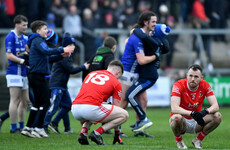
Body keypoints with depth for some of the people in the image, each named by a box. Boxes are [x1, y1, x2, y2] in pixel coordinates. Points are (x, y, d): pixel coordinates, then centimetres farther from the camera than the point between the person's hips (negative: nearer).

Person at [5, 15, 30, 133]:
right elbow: (9, 55, -15)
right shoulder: (10, 37, -8)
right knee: (15, 100, -10)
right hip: (14, 72, -9)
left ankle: (21, 127, 16)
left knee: (25, 101, 10)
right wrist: (23, 61, -18)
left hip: (23, 73, 9)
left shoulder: (25, 38, 16)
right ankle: (13, 128, -8)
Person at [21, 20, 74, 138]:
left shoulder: (38, 41, 23)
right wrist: (62, 49, -23)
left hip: (35, 75, 10)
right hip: (38, 75, -10)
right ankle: (39, 128, -8)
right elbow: (46, 51, -27)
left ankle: (28, 128, 14)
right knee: (45, 102, -8)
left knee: (38, 102, 14)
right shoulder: (38, 40, -9)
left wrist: (61, 55, 10)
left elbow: (48, 58, 22)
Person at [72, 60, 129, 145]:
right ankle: (96, 133, -5)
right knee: (124, 115, 8)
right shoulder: (116, 83, 14)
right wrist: (117, 134, 28)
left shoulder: (91, 74, 28)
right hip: (91, 108, -6)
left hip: (74, 109, 6)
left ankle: (83, 132, 12)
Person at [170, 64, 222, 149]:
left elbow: (215, 106, -14)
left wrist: (205, 111, -37)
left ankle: (198, 140, 1)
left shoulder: (205, 85, -8)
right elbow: (174, 108, -31)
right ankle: (179, 141, -5)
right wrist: (192, 113, -44)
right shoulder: (179, 85, -19)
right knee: (176, 117, -39)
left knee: (217, 116, -20)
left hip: (196, 123, 4)